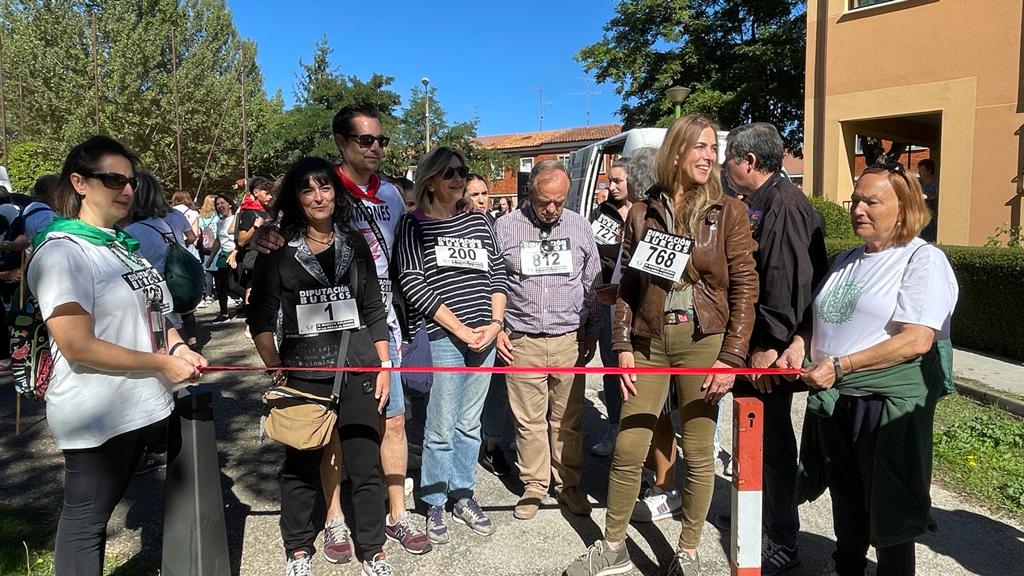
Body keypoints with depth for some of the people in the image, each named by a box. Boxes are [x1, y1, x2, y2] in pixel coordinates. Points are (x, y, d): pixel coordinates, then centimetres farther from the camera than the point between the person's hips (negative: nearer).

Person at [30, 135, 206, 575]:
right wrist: (162, 363, -18)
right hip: (97, 416, -8)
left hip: (145, 405, 8)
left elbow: (149, 311, 22)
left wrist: (178, 348, 3)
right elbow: (78, 346, -23)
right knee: (84, 521, 9)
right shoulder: (62, 252, -16)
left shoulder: (123, 246, 11)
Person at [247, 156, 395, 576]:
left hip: (358, 371, 2)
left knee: (366, 466, 6)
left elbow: (374, 311, 8)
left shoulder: (356, 245, 5)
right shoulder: (277, 251, -2)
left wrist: (384, 366, 4)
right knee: (301, 466, 11)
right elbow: (260, 319, 1)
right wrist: (276, 373, -4)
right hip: (303, 374, -1)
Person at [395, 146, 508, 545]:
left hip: (484, 337, 5)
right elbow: (413, 285, -11)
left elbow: (497, 274, 12)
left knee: (469, 424, 15)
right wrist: (461, 330, -12)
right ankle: (434, 505, 21)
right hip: (441, 338, -4)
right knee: (442, 429, 3)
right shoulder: (413, 225, -3)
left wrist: (495, 322, -3)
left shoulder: (479, 222, 11)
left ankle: (463, 496, 30)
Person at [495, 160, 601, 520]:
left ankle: (568, 485, 23)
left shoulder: (579, 226, 8)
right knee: (529, 420, 5)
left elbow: (592, 284, 14)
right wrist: (496, 330, 3)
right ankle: (534, 486, 21)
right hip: (521, 342, -1)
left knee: (568, 419, 7)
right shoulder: (505, 228, 2)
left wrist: (591, 334, 13)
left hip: (569, 340, 1)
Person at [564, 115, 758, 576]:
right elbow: (627, 287, 6)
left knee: (698, 454, 7)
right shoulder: (642, 213, 5)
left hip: (702, 342, -1)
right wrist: (623, 346, -1)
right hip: (647, 343, 2)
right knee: (627, 449, 6)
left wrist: (732, 357, -9)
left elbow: (744, 287, -3)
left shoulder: (729, 213, 0)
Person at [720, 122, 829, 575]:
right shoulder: (753, 206, 12)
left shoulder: (786, 205, -17)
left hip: (769, 350, -9)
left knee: (772, 439, 2)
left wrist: (769, 346, -22)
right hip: (747, 342, 9)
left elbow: (789, 282, -24)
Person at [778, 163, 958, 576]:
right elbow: (820, 318, 23)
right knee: (845, 498, 21)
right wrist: (798, 346, 2)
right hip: (832, 400, 7)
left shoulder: (924, 259, -10)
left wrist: (840, 365, -24)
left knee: (886, 507, 7)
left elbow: (917, 340, -21)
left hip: (889, 403, -7)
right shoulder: (846, 260, 14)